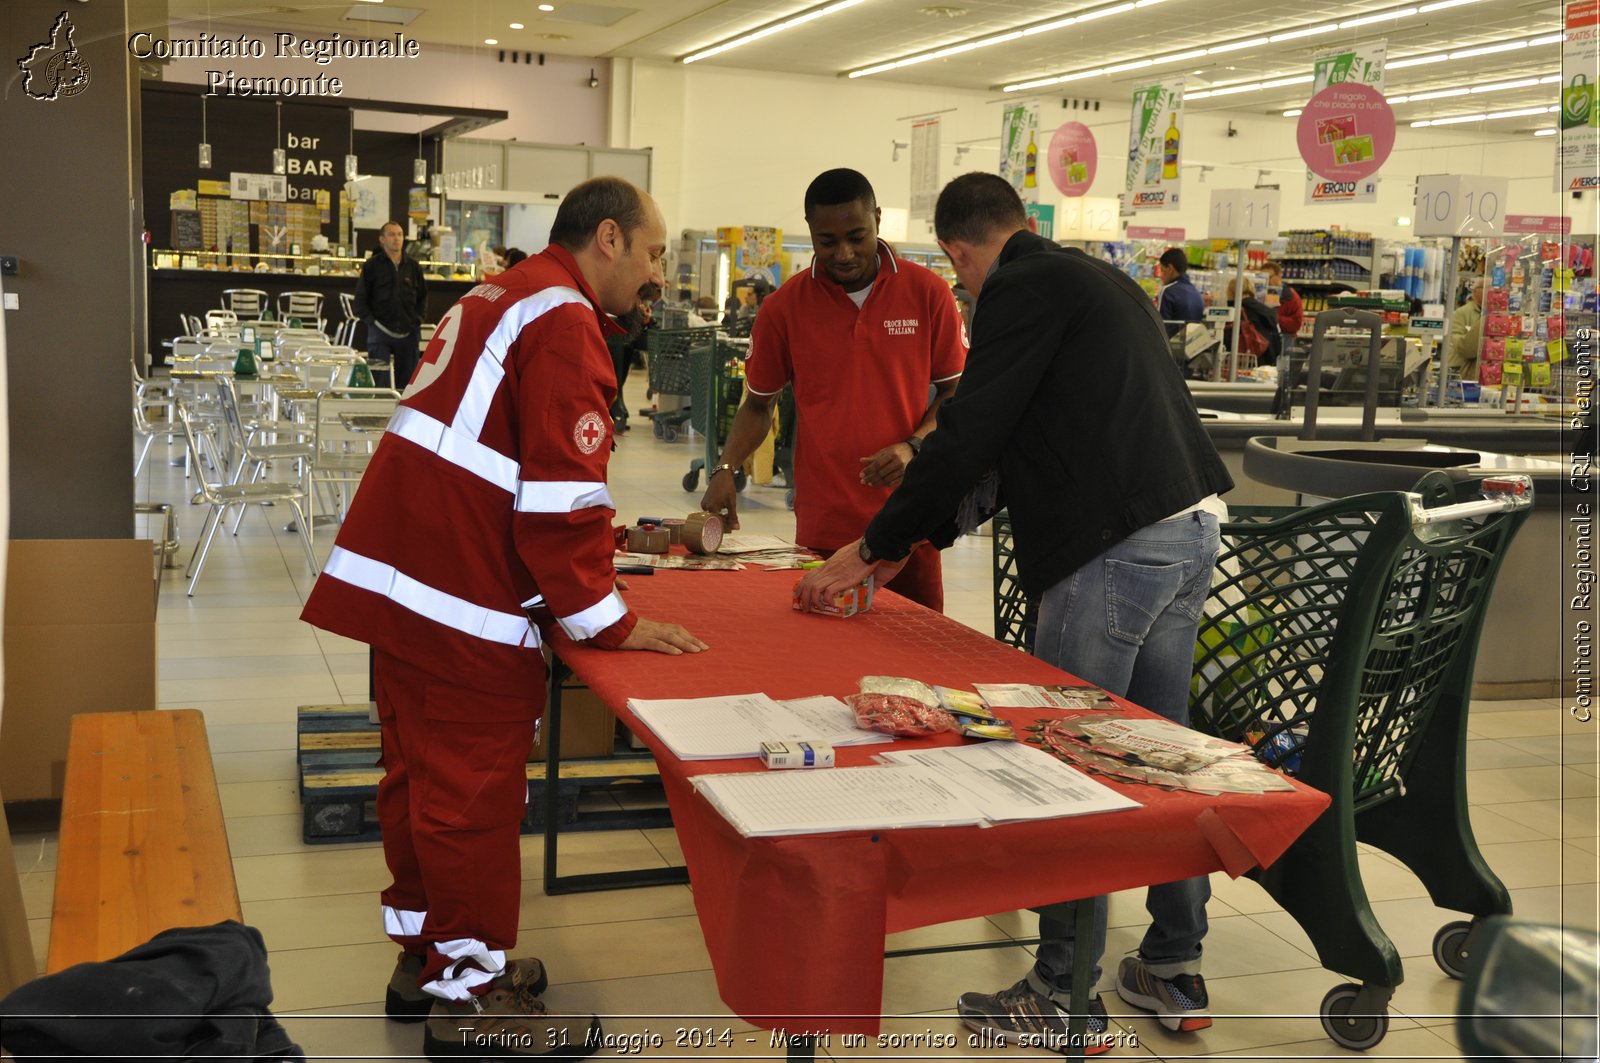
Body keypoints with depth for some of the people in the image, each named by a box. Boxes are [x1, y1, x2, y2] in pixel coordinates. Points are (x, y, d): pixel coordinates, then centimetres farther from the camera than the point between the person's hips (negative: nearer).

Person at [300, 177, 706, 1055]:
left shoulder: (495, 300, 18)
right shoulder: (565, 322, -12)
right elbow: (562, 489, -18)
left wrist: (599, 541, 26)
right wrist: (607, 622, -10)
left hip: (399, 575, 10)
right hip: (462, 598, -10)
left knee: (420, 770, 18)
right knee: (473, 789, 1)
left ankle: (423, 958, 32)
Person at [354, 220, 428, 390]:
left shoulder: (413, 266, 9)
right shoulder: (372, 265, 1)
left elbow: (423, 295, 17)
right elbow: (360, 298, 3)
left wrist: (418, 318, 5)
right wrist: (370, 319, -8)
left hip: (408, 331, 3)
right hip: (380, 330, -3)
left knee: (407, 381, 6)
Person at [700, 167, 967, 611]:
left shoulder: (927, 292, 0)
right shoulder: (785, 307, 2)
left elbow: (954, 391, 8)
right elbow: (759, 404, 12)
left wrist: (914, 446, -9)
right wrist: (725, 469, -4)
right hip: (822, 527, 0)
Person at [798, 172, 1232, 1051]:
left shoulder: (1020, 289, -8)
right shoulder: (1098, 280, 22)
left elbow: (970, 435, -11)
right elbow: (1018, 440, 24)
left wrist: (873, 548, 0)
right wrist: (919, 533, 24)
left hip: (1116, 546, -10)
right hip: (1190, 526, 10)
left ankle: (1065, 996, 9)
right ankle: (1174, 972, 26)